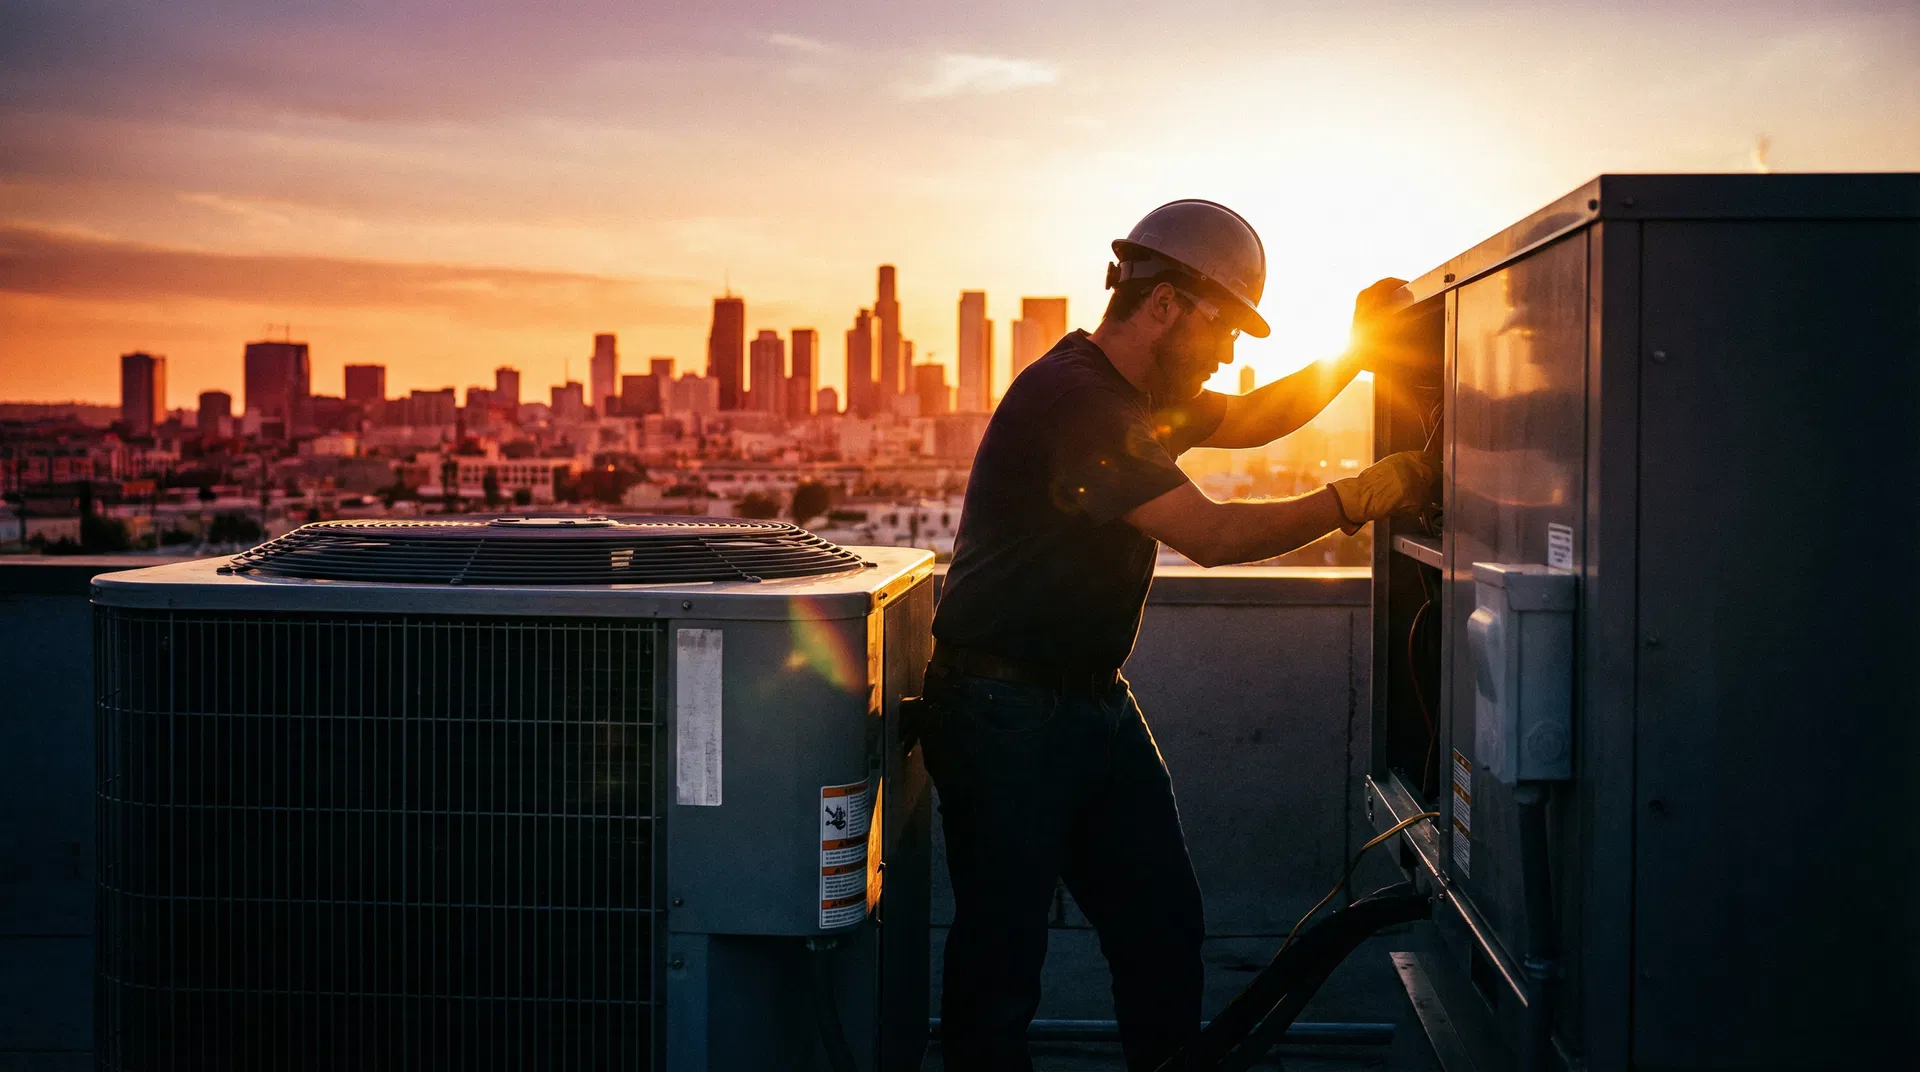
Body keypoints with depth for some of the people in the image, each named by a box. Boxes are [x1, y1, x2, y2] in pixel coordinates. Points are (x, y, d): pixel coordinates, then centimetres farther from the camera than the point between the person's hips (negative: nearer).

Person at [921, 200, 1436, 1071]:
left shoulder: (1139, 393, 11)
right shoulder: (1073, 399, -21)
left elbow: (1250, 420, 25)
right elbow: (1215, 537, -23)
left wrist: (1358, 350, 11)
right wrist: (1355, 501, -16)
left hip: (1096, 704, 10)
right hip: (1007, 713, -10)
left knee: (1165, 932, 9)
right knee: (1001, 957, -2)